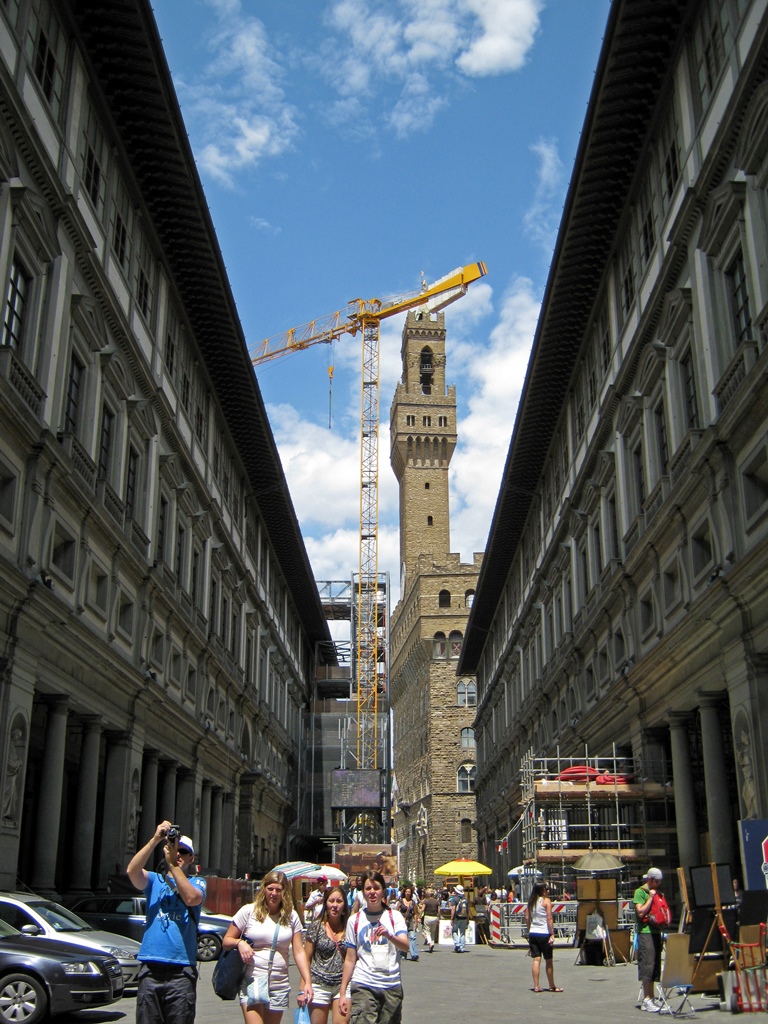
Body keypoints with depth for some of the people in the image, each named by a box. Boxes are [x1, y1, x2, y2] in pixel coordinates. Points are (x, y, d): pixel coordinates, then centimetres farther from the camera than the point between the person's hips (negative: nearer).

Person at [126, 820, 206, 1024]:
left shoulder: (197, 882, 11)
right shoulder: (155, 880, 14)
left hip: (181, 971, -1)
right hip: (150, 969, 1)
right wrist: (155, 840, -14)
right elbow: (132, 871, -7)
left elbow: (192, 898, -13)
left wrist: (173, 864, -12)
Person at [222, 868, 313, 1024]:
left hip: (279, 984, 3)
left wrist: (307, 982, -6)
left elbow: (299, 952, 4)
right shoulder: (249, 911, 0)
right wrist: (239, 943, -17)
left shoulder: (291, 916, 6)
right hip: (252, 980, -3)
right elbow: (226, 941, 4)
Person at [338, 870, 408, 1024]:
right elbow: (350, 959, 9)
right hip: (363, 986, -1)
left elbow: (405, 947, -9)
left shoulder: (395, 916, 6)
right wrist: (343, 992, 4)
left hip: (391, 987, 1)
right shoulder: (355, 920, 7)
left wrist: (389, 936, -29)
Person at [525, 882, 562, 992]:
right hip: (544, 933, -5)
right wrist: (552, 934, -12)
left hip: (533, 933, 5)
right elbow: (549, 918, -13)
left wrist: (529, 931, 16)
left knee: (536, 959, 5)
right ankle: (552, 986, 16)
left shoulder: (531, 902, 9)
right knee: (548, 961, 7)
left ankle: (536, 986, 1)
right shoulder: (546, 901, -8)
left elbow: (527, 918, 9)